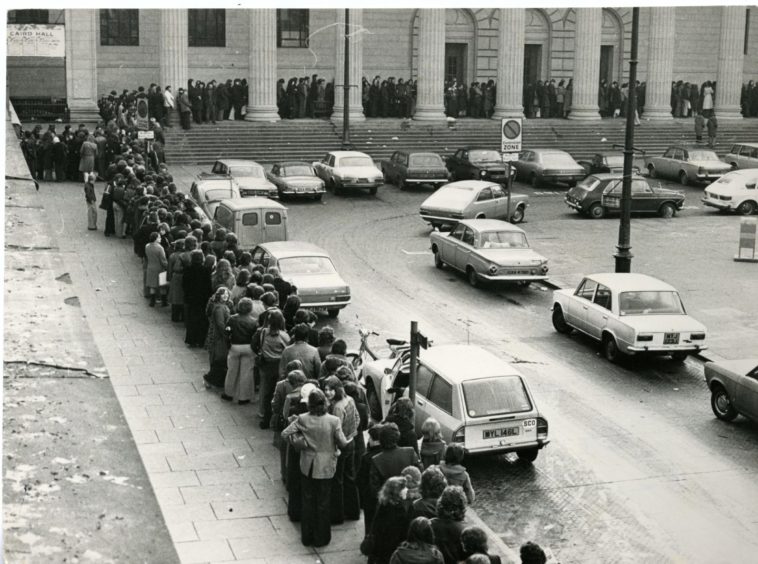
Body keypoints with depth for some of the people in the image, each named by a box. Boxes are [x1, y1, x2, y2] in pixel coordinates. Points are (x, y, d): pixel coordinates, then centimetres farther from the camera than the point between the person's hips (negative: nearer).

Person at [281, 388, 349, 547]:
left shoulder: (302, 419, -14)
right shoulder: (333, 421, -19)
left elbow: (284, 434, -13)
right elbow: (343, 443, -14)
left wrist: (300, 441, 1)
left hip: (307, 466, 2)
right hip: (325, 467, -2)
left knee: (308, 500, 17)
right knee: (322, 502, 13)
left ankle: (307, 536, 27)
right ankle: (321, 538, 23)